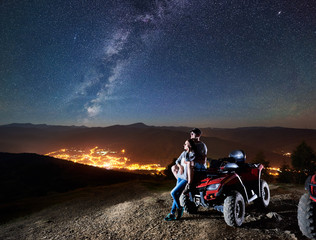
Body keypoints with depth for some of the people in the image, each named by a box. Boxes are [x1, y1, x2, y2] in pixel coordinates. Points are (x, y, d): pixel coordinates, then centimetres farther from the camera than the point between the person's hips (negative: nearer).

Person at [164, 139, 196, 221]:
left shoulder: (193, 154, -11)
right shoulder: (184, 152, 9)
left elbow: (186, 161, -23)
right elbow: (177, 161, 14)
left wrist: (187, 152, -13)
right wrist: (180, 166, -5)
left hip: (186, 178, -7)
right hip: (180, 176, 7)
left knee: (173, 193, -11)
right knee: (177, 195, 9)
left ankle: (180, 208, 10)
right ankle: (172, 214, 17)